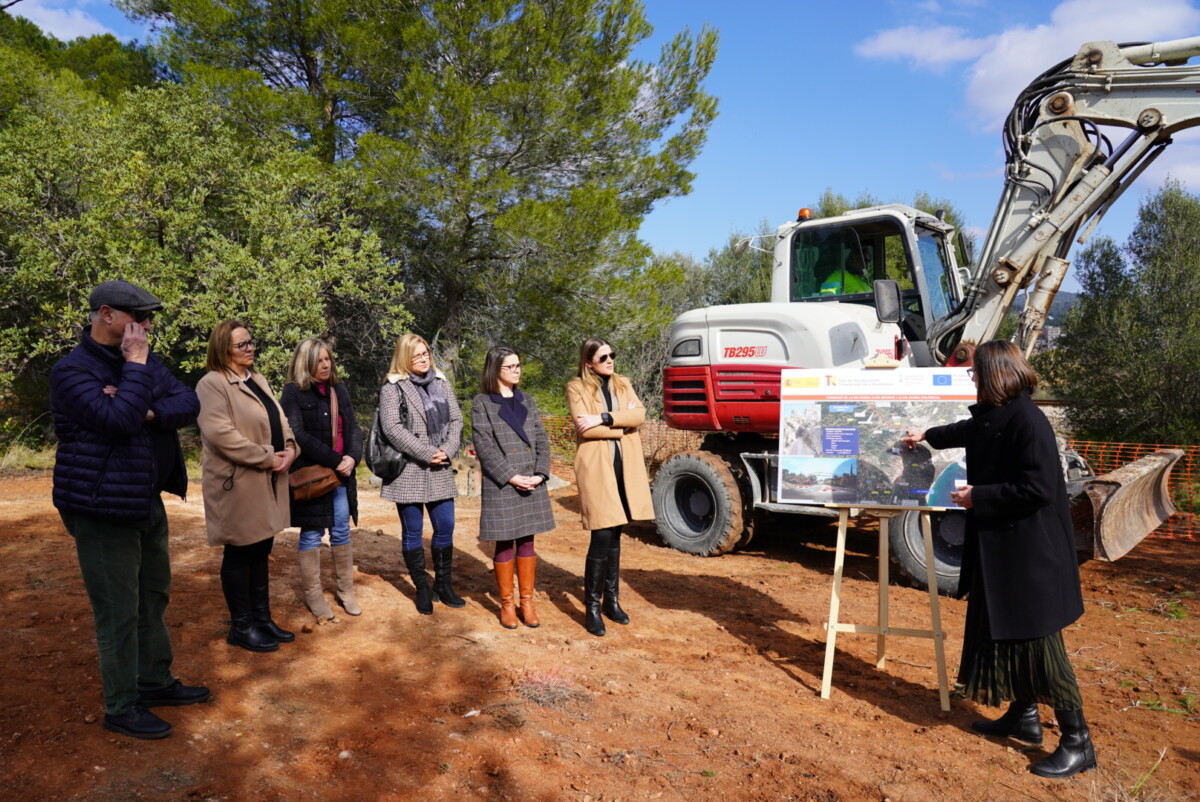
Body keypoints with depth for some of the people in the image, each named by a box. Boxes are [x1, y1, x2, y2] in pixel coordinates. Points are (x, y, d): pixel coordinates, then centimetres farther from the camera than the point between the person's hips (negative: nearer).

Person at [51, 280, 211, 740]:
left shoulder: (144, 360, 7)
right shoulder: (72, 371, -15)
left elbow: (189, 404, -4)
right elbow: (119, 420, -28)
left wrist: (147, 411, -21)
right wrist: (135, 366, -20)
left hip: (147, 502, 8)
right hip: (103, 511, -8)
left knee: (153, 598, 19)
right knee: (119, 612, 2)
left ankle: (156, 682, 35)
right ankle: (121, 708, 17)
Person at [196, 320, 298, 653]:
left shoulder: (258, 380, 14)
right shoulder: (212, 384, -13)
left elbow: (279, 418, 14)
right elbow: (219, 433, -23)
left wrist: (290, 447, -6)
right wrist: (267, 457, -20)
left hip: (268, 482, 8)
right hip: (238, 483, -8)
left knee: (261, 551, 15)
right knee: (240, 554, 4)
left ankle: (262, 619, 27)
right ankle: (241, 627, 17)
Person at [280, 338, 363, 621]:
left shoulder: (339, 390, 11)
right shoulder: (293, 394, -5)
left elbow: (353, 428, 9)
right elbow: (298, 436, -14)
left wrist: (352, 457, -10)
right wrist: (335, 460, -17)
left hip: (341, 476, 5)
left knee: (341, 533, 10)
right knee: (311, 536, 5)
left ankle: (346, 591, 21)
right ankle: (313, 596, 17)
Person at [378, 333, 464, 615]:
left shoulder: (442, 384, 11)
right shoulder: (393, 389, -4)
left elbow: (456, 419, 8)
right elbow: (392, 428, -14)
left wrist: (447, 450, -9)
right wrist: (427, 454, -16)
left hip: (440, 471, 4)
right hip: (408, 471, -4)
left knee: (445, 528, 7)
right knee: (412, 532, 5)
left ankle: (443, 584, 23)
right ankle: (422, 589, 18)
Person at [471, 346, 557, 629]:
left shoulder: (527, 400, 12)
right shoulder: (481, 403, -1)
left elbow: (542, 440, 8)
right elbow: (484, 446, -8)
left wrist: (540, 474, -7)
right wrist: (511, 476, -15)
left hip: (533, 483, 4)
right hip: (501, 485, -4)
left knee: (527, 542, 10)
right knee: (504, 543, 4)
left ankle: (527, 601, 20)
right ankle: (506, 604, 17)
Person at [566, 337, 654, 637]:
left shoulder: (623, 384, 15)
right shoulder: (577, 388, 0)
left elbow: (640, 414, -3)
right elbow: (584, 428, -14)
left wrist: (603, 418, -14)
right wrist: (622, 424, -6)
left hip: (624, 466, 5)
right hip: (596, 467, -5)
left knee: (615, 535, 11)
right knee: (602, 536, -8)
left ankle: (611, 599, 23)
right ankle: (592, 606, 4)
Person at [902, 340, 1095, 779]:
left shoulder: (1028, 422, -21)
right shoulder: (990, 417, 7)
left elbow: (1039, 489, -26)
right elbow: (968, 431, 31)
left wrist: (979, 496, -18)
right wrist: (927, 436, 45)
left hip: (1030, 549, -10)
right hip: (998, 545, 10)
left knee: (1037, 639, -3)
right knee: (1002, 630, 17)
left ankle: (1078, 742, 12)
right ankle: (1024, 716, 32)